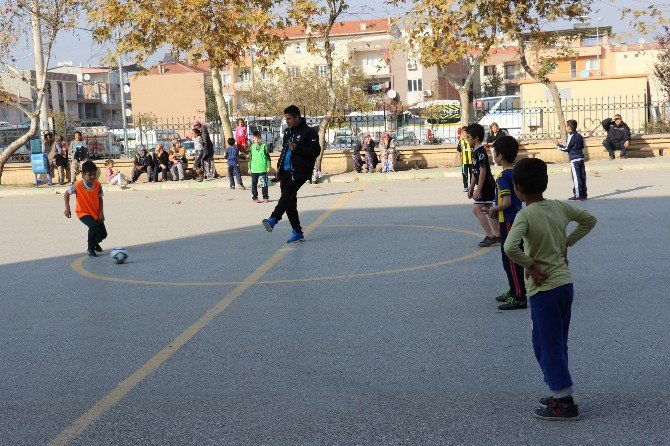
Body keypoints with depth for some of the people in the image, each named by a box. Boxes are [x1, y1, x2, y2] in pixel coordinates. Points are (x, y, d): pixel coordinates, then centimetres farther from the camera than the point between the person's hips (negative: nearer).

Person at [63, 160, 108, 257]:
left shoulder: (98, 185, -12)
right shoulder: (78, 186, -21)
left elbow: (100, 198, 0)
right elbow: (67, 193, -5)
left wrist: (101, 212, -6)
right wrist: (67, 208, -10)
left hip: (96, 213, 4)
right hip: (83, 212, -4)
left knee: (103, 234, 3)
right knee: (94, 226, -30)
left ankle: (95, 243, 41)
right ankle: (91, 249, -11)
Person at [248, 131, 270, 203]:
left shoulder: (264, 146, 0)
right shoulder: (252, 147, 6)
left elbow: (268, 157, 3)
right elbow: (250, 158, 12)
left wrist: (268, 166, -1)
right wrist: (249, 167, 10)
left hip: (263, 169, -2)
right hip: (254, 169, 2)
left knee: (264, 183, 2)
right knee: (254, 183, 4)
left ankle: (265, 197, 10)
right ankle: (254, 197, 12)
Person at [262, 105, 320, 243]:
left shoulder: (309, 132, -6)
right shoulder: (288, 131, 19)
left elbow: (315, 151, -12)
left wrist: (298, 148, -22)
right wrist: (279, 166, 18)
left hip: (300, 171, -8)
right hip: (285, 170, 8)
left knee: (286, 194, -25)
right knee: (290, 201, 6)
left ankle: (273, 219, -41)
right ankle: (297, 232, 11)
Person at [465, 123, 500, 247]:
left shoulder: (481, 152, -18)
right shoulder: (476, 152, 12)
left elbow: (482, 172, -22)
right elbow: (474, 172, 18)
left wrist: (478, 190, -22)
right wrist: (471, 188, 19)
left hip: (486, 185, -10)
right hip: (486, 186, 10)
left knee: (476, 209, -12)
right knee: (486, 210, 14)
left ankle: (490, 236, -10)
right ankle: (498, 236, 21)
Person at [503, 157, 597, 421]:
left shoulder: (525, 216, -17)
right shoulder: (560, 207, 3)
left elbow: (510, 247, -33)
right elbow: (589, 220, 19)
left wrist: (530, 265, -18)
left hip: (544, 289, -7)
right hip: (566, 283, 7)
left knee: (547, 344, 2)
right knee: (556, 342, 18)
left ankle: (564, 403, 6)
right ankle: (560, 394, 26)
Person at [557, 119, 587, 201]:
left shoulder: (571, 137, -12)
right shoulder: (579, 135, 11)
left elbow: (566, 148, -9)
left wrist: (559, 145, 4)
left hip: (574, 159, -8)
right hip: (581, 158, 8)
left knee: (576, 177, -5)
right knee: (582, 176, 9)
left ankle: (577, 195, -5)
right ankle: (584, 194, 13)